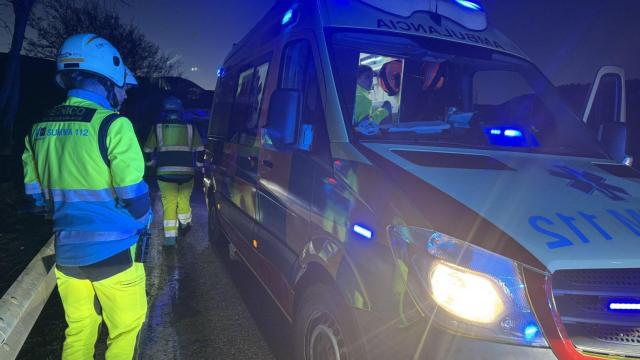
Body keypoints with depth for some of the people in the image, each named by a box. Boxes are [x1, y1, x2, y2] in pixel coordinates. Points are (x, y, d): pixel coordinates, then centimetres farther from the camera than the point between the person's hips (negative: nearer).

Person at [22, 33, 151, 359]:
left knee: (78, 331, 19)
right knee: (125, 328, 11)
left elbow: (36, 194, 10)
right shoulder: (112, 125, -15)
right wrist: (142, 224, 5)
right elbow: (133, 195, -14)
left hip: (67, 251, 6)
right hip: (112, 251, -6)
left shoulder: (39, 129, 5)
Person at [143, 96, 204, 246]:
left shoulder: (157, 128, 2)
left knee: (169, 203, 2)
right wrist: (199, 165, 19)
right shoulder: (190, 128, 4)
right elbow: (200, 151, 5)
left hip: (165, 172, -1)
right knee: (184, 200, 19)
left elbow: (148, 151, 8)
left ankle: (170, 236, -3)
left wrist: (150, 164, 26)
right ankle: (184, 224, 37)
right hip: (186, 172, 1)